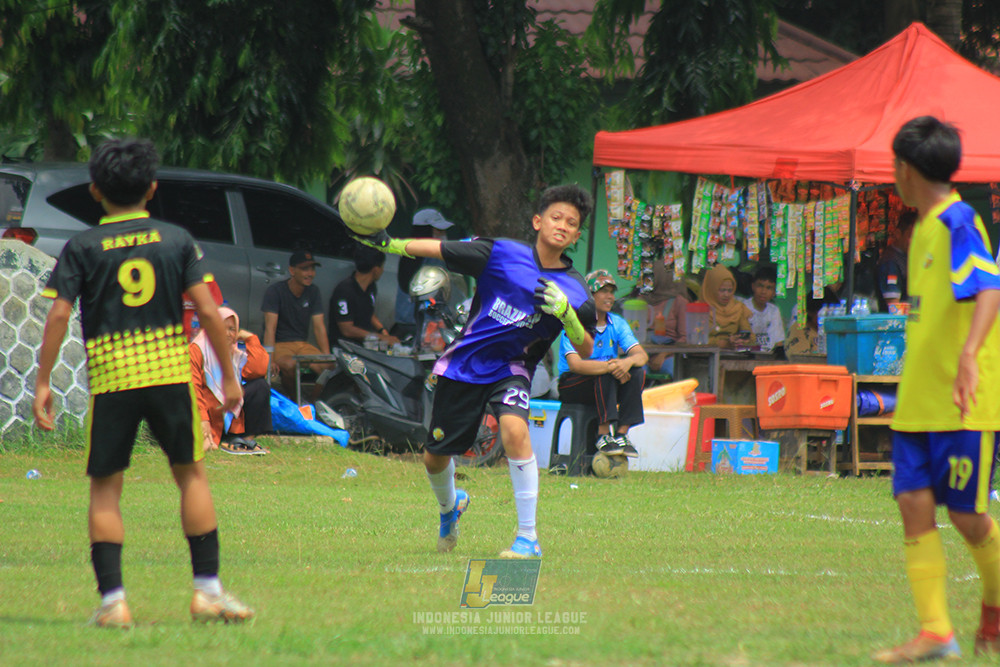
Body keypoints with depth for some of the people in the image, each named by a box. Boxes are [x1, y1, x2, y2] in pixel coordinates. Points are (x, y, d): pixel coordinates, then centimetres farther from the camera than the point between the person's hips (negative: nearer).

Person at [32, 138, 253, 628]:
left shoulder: (83, 247, 2)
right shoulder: (177, 240, 5)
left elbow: (58, 315, -5)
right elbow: (207, 311, 1)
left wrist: (42, 382, -1)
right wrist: (228, 375, 7)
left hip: (110, 377, -1)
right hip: (170, 369, 1)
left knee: (105, 487, 7)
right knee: (191, 474, 13)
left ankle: (112, 600, -1)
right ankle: (208, 591, 9)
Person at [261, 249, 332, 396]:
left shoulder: (313, 292, 7)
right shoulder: (275, 291, -9)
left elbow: (319, 327, 4)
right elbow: (270, 327, -18)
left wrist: (327, 356, -10)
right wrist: (270, 360, -29)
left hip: (302, 345, 4)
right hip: (279, 344, -4)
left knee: (325, 367, -26)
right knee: (290, 365, -37)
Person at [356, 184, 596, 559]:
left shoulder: (575, 291, -8)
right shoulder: (501, 254, -11)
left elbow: (586, 351, -6)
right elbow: (437, 249, -5)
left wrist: (565, 313, -23)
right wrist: (386, 242, -13)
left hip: (510, 369, -1)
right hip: (463, 363, 1)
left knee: (514, 430, -32)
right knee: (435, 457, 9)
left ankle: (529, 538, -25)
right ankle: (449, 506, 48)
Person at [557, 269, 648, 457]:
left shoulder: (617, 323, 5)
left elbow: (642, 355, -6)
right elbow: (575, 364, -27)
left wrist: (629, 361, -32)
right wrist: (609, 366, -41)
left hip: (606, 385, 6)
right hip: (571, 385, -5)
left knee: (638, 371, -19)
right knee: (605, 373, -33)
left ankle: (622, 433, -22)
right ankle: (603, 435, -33)